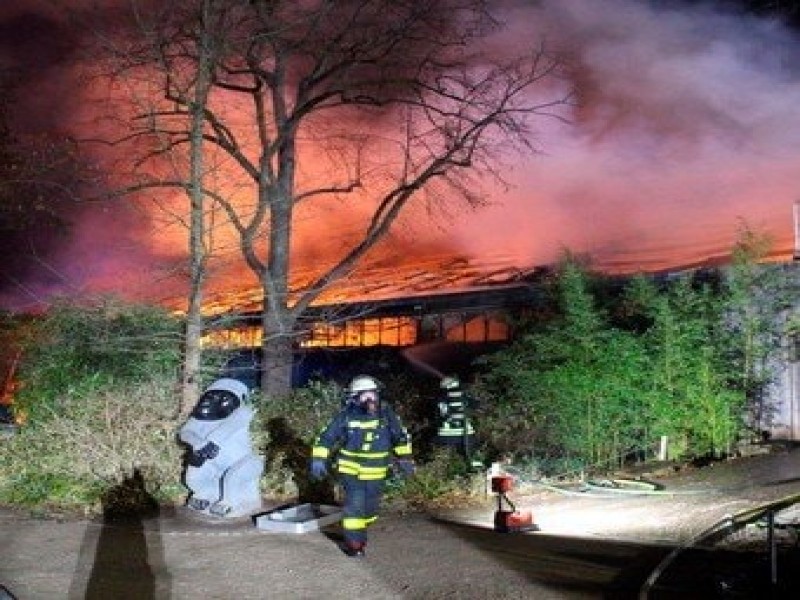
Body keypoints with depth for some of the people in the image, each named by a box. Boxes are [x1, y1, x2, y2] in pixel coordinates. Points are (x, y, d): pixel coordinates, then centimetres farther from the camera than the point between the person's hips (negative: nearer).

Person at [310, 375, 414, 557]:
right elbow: (326, 438, -6)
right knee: (355, 504, -14)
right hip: (351, 471, -3)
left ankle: (361, 533, 42)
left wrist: (405, 458, -2)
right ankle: (354, 542, 2)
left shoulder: (387, 414, -7)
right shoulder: (346, 416, -13)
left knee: (370, 507, 13)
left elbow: (401, 436, 5)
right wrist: (318, 460, -14)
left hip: (376, 473, 3)